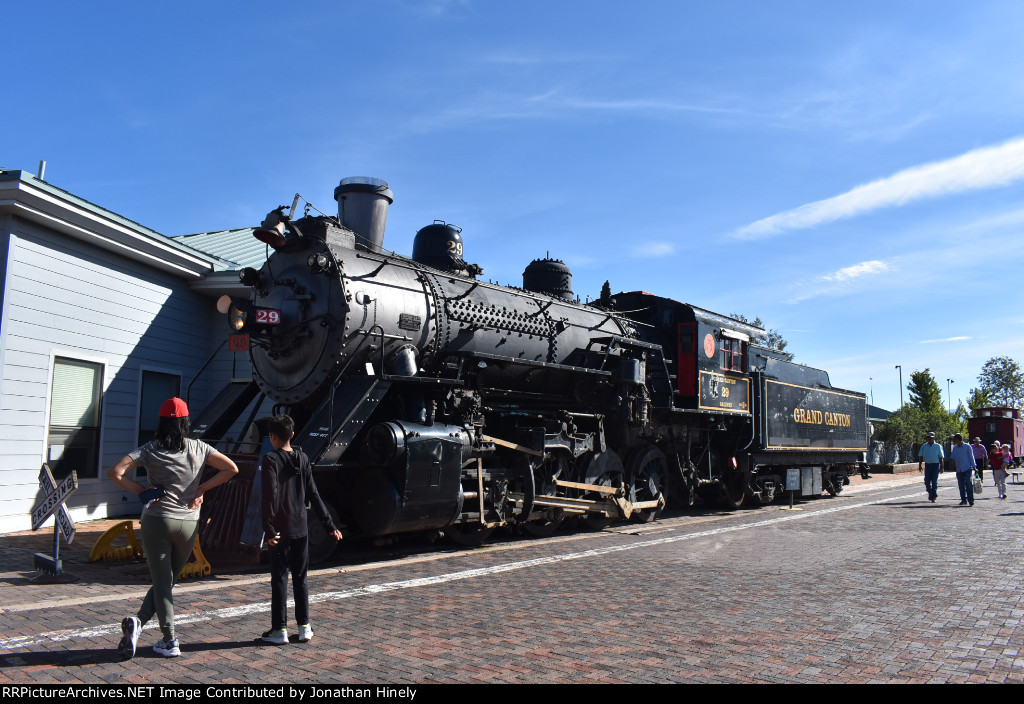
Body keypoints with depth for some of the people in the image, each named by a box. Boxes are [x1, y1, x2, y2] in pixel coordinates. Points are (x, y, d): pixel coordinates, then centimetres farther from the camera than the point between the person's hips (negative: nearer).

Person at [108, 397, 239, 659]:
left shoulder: (150, 450, -4)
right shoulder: (198, 448, 0)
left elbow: (115, 473, -13)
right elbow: (231, 469, -1)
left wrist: (142, 490, -4)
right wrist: (202, 488, 3)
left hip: (156, 521, -1)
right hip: (188, 523, 1)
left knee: (162, 582, 6)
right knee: (168, 581, 17)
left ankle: (169, 642, 2)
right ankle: (139, 622, 3)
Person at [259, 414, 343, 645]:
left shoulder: (271, 460, -8)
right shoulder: (302, 458, 7)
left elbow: (270, 496, -17)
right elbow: (313, 495, 7)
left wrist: (269, 529, -19)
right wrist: (330, 525, 9)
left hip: (281, 530, -5)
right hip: (301, 529, 5)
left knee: (279, 579, 2)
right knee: (301, 578, 12)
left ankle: (279, 630, 8)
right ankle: (304, 627, 16)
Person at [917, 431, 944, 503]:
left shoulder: (938, 446, 2)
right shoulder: (924, 446, 8)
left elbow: (941, 457, 2)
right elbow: (920, 456, 10)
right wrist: (920, 465, 2)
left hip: (935, 465, -3)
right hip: (927, 465, 3)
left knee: (934, 481, -5)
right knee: (927, 481, 3)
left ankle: (933, 497, -1)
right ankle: (930, 493, 26)